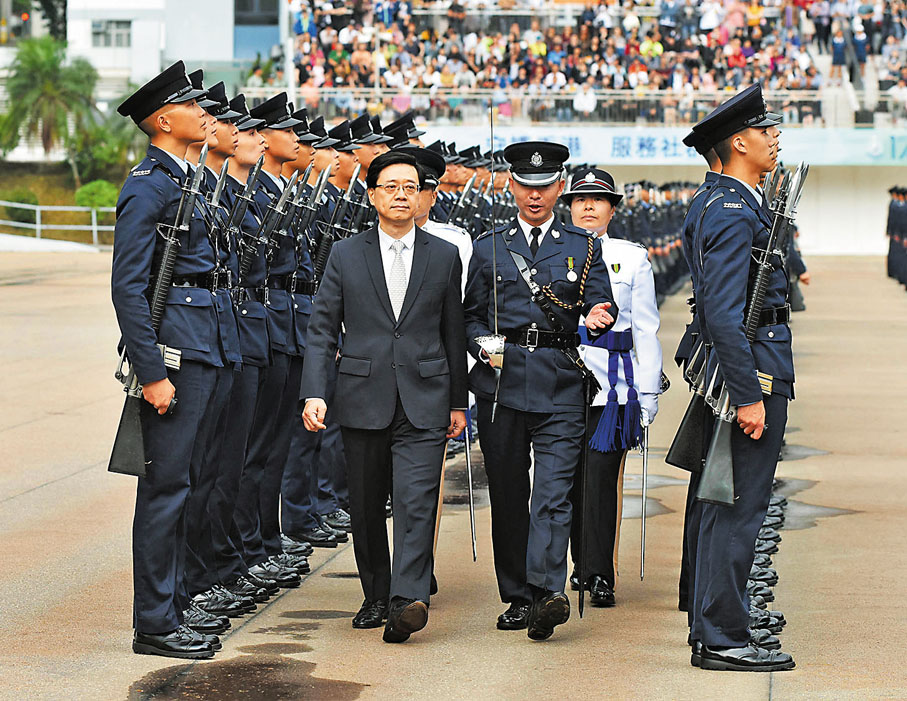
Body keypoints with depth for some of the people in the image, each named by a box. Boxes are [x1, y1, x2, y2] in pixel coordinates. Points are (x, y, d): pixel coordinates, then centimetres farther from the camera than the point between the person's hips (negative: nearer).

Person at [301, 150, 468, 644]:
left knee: (417, 501, -14)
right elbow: (322, 330, 5)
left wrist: (458, 402, 12)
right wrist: (314, 393, -7)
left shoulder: (444, 256, 7)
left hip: (424, 401, -1)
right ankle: (376, 596, 23)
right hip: (363, 399, 1)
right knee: (366, 506, 8)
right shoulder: (345, 255, 6)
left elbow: (453, 333, 12)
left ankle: (407, 600, -22)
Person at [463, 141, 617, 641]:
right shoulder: (488, 248, 13)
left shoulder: (584, 247, 11)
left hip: (561, 385, -2)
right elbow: (471, 316, 15)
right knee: (507, 494, 5)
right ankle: (516, 597, 14)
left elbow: (600, 303, 4)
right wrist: (484, 347, -5)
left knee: (553, 492, -14)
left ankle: (547, 592, -23)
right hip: (501, 381, 2)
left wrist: (599, 316, -20)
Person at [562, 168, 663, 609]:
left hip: (612, 383, -2)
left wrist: (648, 393, 3)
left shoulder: (633, 258, 7)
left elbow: (645, 329, 7)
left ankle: (600, 575, -6)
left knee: (602, 475, -9)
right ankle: (582, 564, 20)